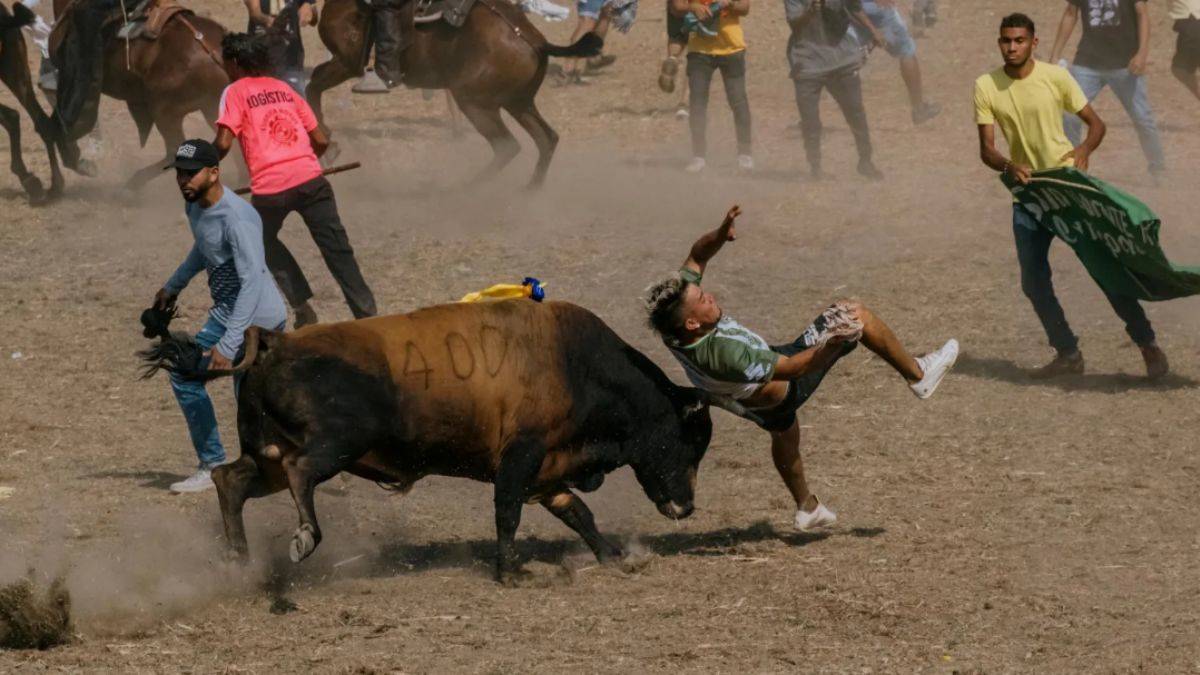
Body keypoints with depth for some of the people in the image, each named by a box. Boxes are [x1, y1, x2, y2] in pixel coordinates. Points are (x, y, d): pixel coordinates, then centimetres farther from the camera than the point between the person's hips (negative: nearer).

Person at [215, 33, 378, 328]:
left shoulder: (235, 92, 5)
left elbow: (223, 144, -8)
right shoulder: (284, 89, 21)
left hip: (270, 187, -3)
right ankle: (367, 314, -6)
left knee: (264, 242, 23)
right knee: (337, 250, 3)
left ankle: (303, 307, 14)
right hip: (311, 177, 3)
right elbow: (321, 141, 19)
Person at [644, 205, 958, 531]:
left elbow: (697, 256, -14)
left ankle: (806, 507, 59)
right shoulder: (723, 354, -48)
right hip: (782, 390, -7)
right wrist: (834, 341, -51)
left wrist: (720, 234, -33)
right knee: (855, 314, -5)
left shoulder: (674, 325, -28)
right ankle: (918, 374, 15)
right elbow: (792, 368, -39)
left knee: (784, 432, 39)